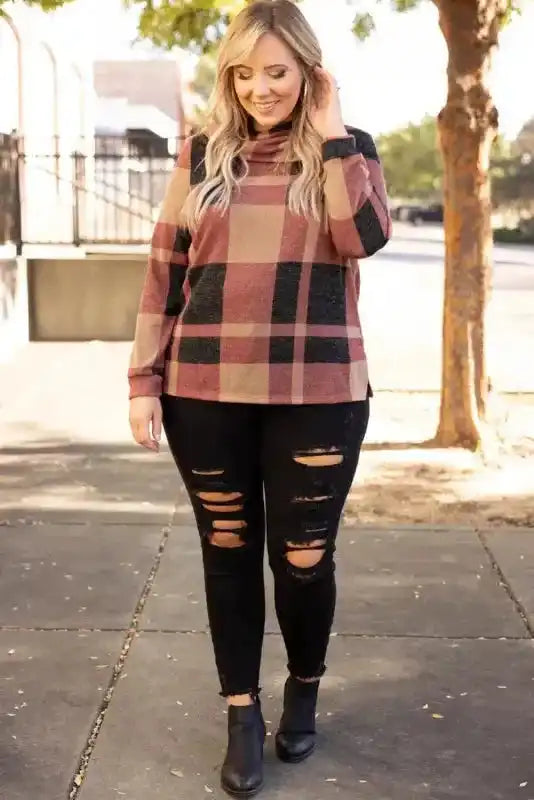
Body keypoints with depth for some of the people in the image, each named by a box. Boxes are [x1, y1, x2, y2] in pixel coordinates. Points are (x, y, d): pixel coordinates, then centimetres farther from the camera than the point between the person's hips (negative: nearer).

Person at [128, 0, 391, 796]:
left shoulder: (348, 149, 5)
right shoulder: (202, 153, 8)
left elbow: (364, 237, -14)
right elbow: (164, 271, 6)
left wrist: (330, 132, -9)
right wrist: (144, 379, 1)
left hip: (317, 396, -1)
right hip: (206, 395, 2)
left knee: (303, 557, 6)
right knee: (229, 551, 9)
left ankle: (305, 691, 33)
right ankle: (242, 711, 26)